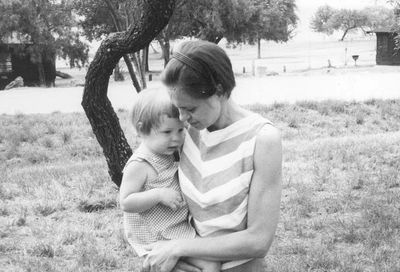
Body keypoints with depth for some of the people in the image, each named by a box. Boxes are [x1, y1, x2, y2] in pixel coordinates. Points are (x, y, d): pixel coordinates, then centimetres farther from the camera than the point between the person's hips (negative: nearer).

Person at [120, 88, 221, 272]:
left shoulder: (168, 155, 6)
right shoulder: (139, 165, -21)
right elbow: (126, 203, -24)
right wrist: (159, 194, -32)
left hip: (180, 224, 9)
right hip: (160, 235, -9)